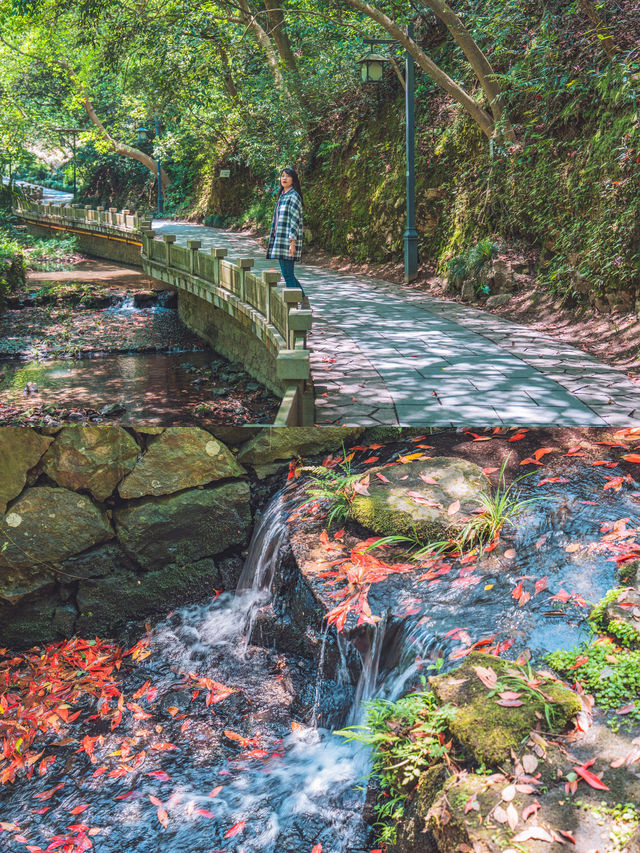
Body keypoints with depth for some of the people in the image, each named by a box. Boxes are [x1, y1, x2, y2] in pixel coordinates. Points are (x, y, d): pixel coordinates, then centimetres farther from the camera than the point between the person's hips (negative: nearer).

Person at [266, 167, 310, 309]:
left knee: (288, 274, -7)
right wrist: (274, 240, 21)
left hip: (288, 239, -9)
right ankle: (304, 300, 18)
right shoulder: (282, 195, 18)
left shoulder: (293, 196, -9)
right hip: (280, 239, 9)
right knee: (286, 274, 11)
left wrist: (293, 242, -20)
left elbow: (295, 220, -15)